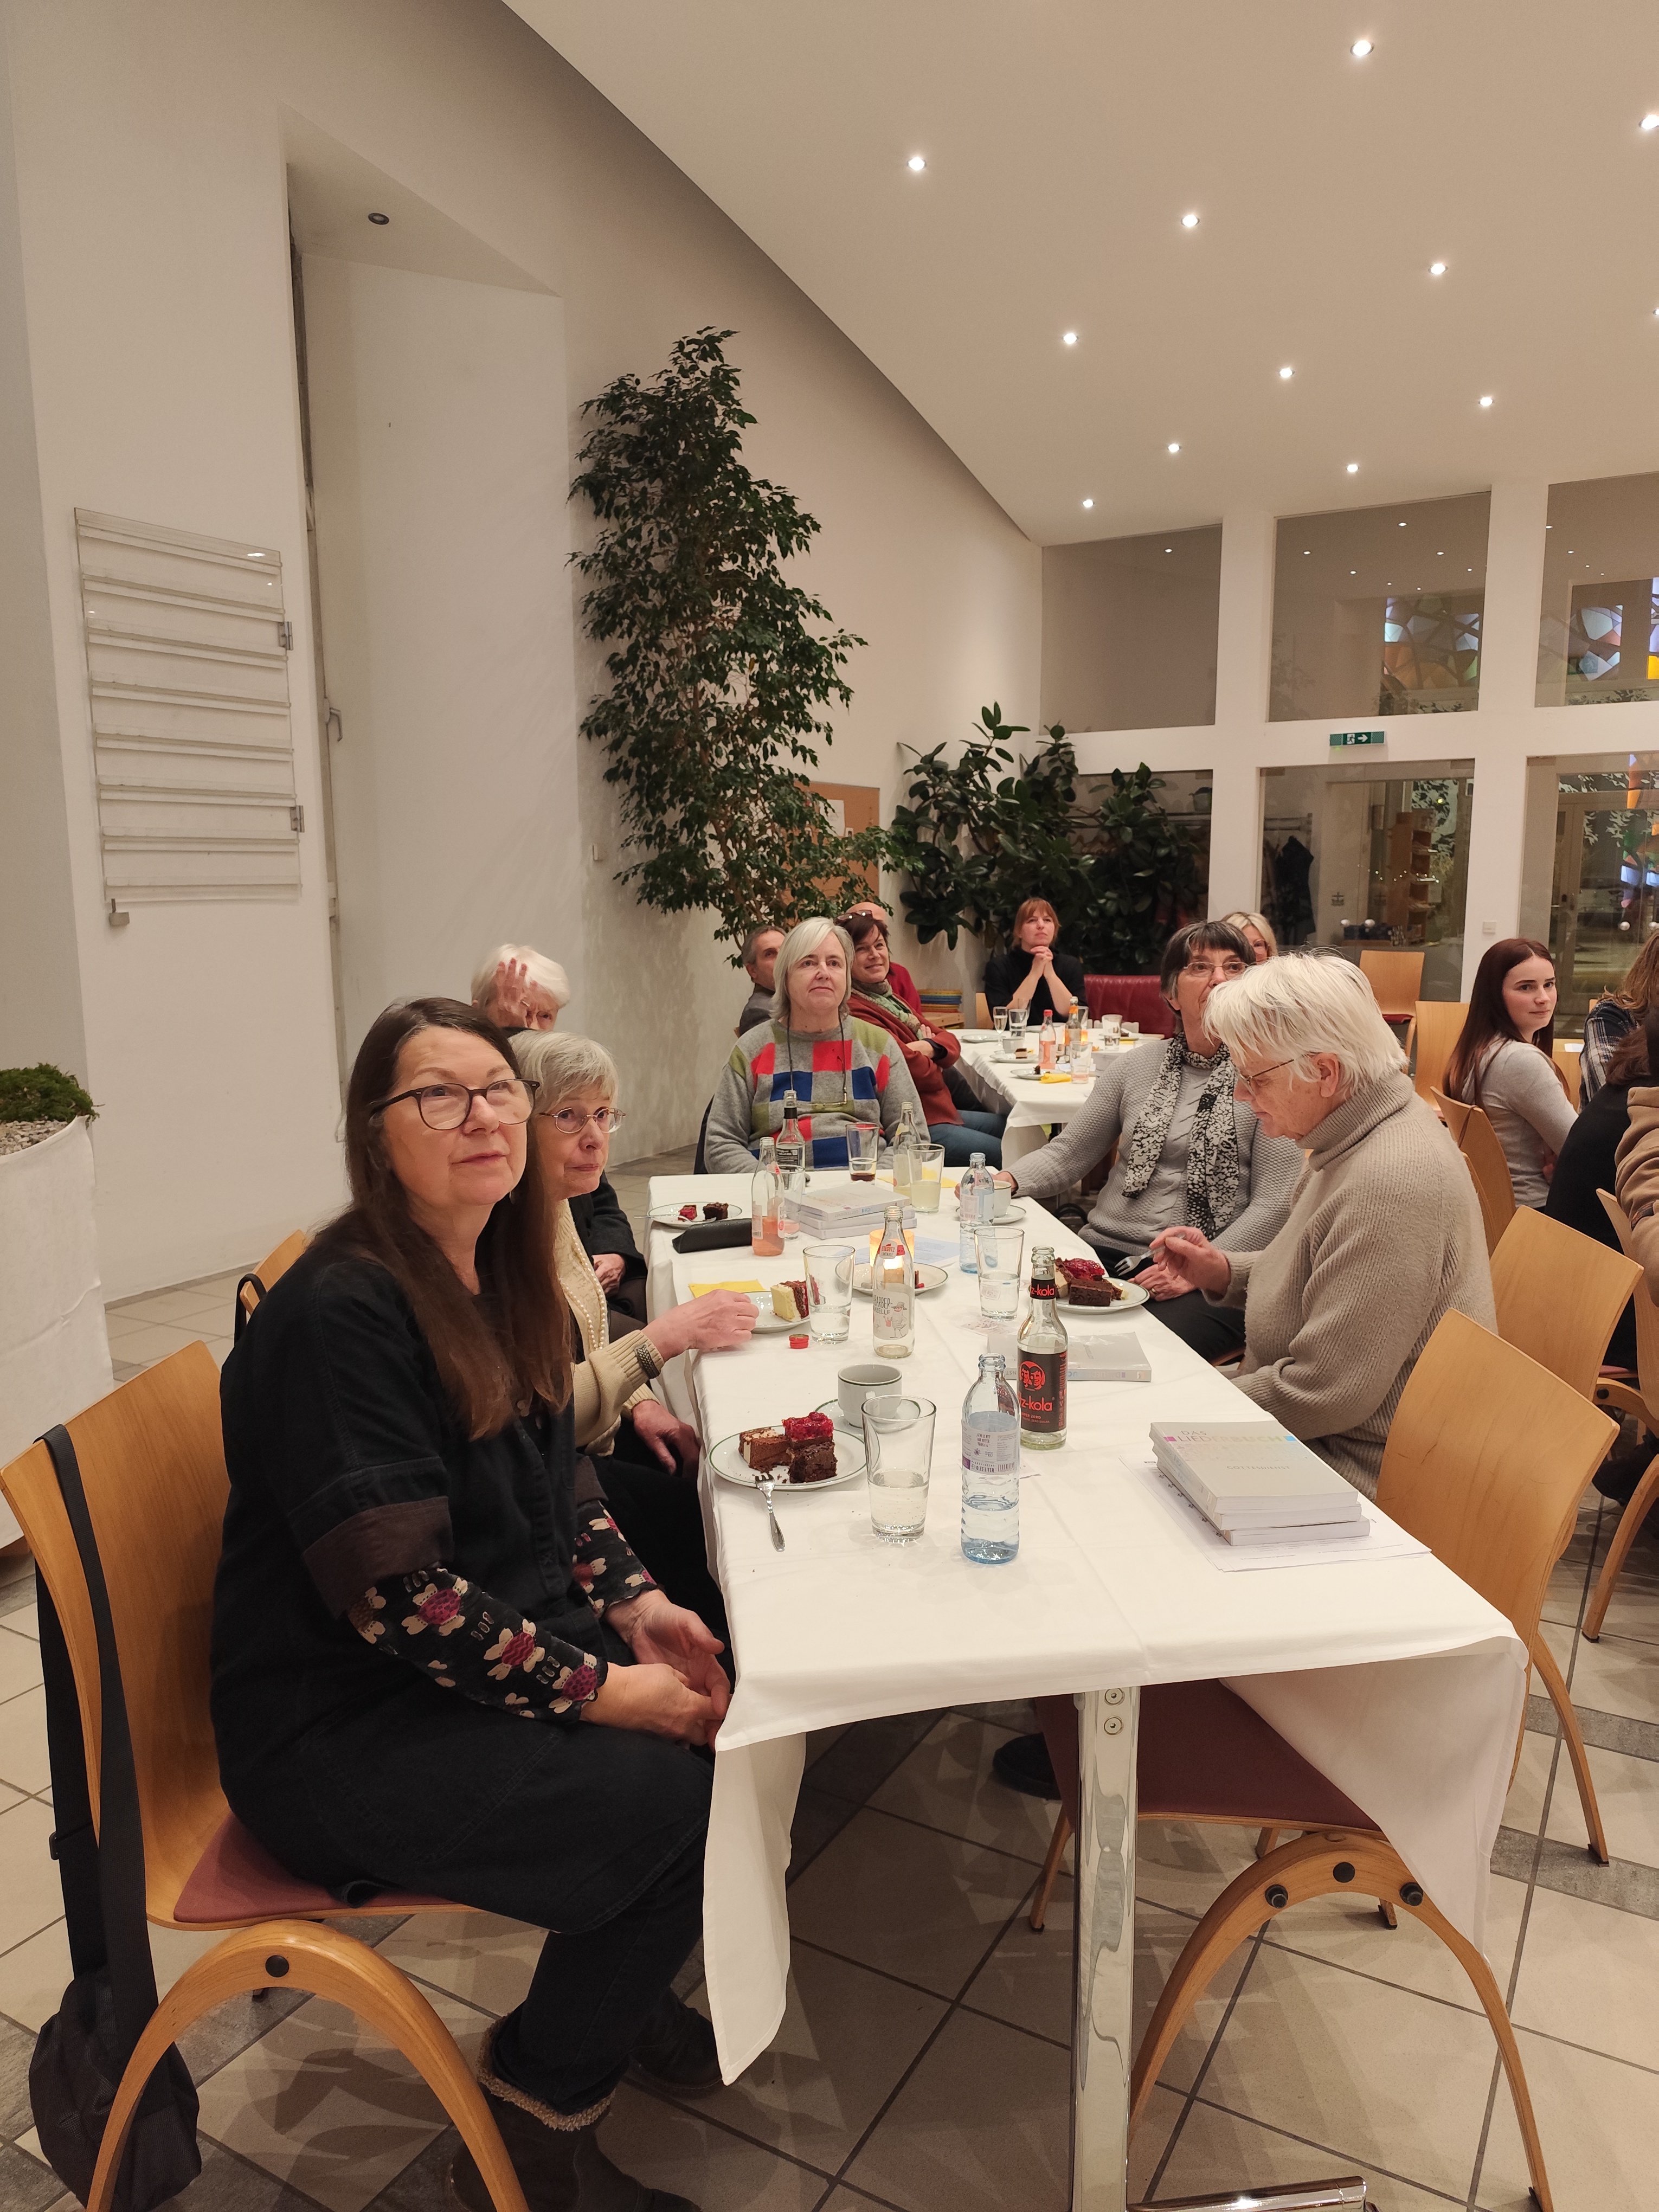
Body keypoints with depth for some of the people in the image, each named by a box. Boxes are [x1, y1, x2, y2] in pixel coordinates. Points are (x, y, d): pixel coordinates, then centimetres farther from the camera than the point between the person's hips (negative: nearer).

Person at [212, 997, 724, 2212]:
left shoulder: (498, 1273, 4)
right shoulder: (340, 1312, -23)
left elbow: (556, 1475, 12)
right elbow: (398, 1592, -26)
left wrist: (635, 1605, -3)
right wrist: (599, 1690, -21)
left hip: (492, 1638, 8)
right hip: (337, 1726, -8)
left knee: (738, 1694, -2)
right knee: (676, 1807, -20)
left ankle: (618, 1997, 24)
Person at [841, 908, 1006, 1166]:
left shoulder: (890, 994, 12)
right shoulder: (854, 1011, -20)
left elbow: (951, 1043, 9)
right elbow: (919, 1072, -23)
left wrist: (929, 1047, -14)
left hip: (941, 1112, 10)